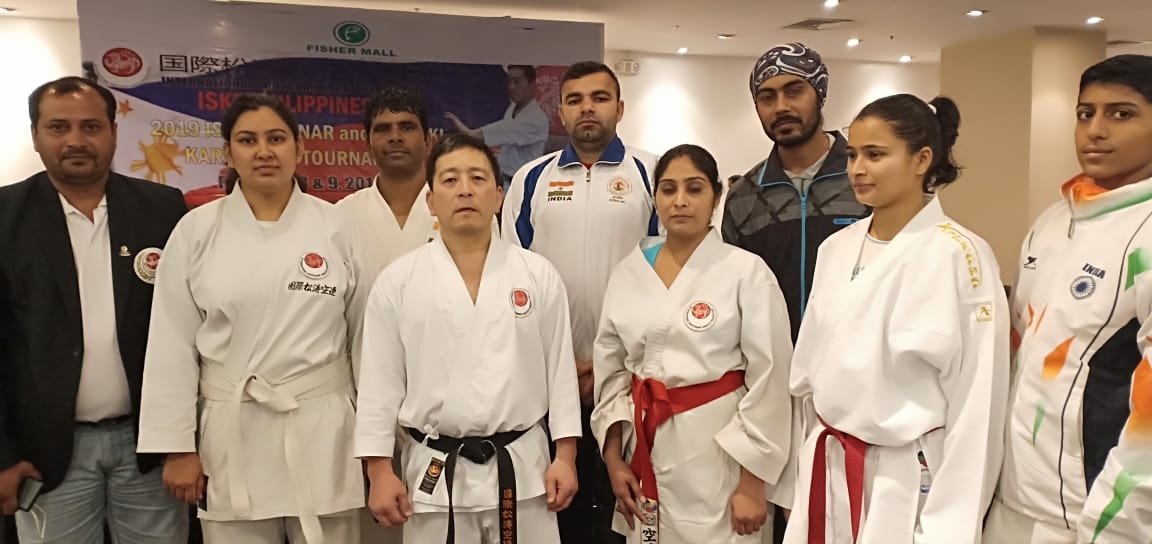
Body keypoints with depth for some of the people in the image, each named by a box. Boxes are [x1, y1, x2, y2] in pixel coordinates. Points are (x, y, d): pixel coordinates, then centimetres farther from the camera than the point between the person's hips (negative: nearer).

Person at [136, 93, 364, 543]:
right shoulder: (196, 230, 0)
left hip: (322, 425, 0)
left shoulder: (335, 227, 0)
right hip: (232, 428, 0)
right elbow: (172, 344, 1)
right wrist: (177, 444, -1)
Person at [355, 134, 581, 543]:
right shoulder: (397, 281, -1)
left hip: (523, 467, 1)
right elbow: (380, 381, 0)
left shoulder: (539, 275, 0)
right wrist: (380, 471, -2)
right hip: (434, 473, 0)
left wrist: (565, 456, 0)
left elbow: (560, 369, 2)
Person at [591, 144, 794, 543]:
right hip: (647, 451, 4)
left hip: (721, 450, -4)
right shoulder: (628, 272, 4)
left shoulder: (747, 271, -8)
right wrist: (614, 460, 5)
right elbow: (611, 371, 9)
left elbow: (769, 380, -8)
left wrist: (752, 484, -9)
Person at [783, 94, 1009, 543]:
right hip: (825, 470, 5)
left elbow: (976, 403, -13)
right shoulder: (836, 248, 4)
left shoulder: (958, 254, -13)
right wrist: (805, 471, 12)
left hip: (906, 478, -5)